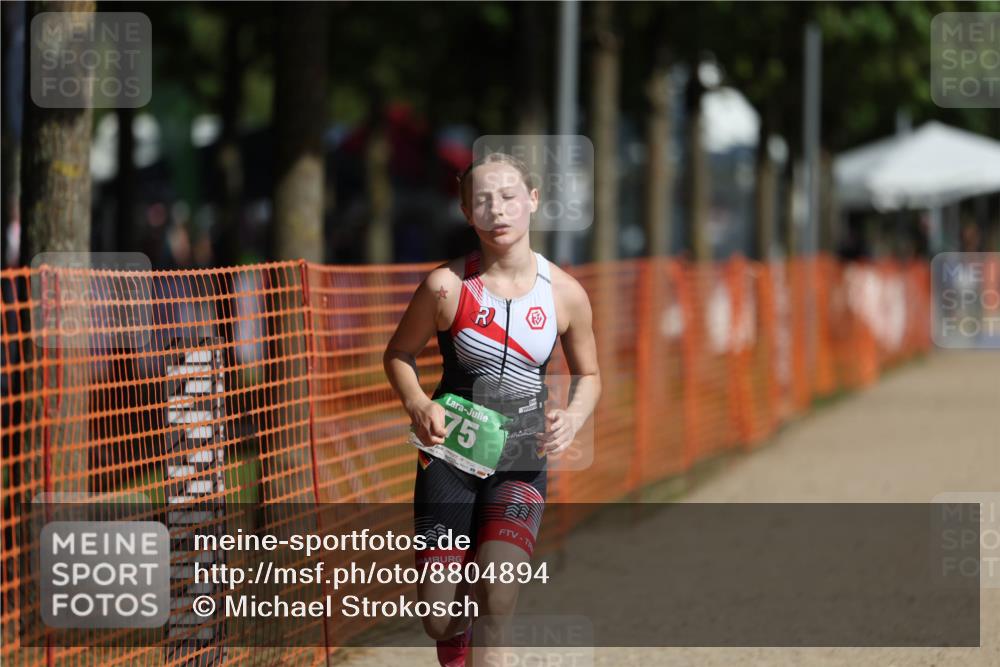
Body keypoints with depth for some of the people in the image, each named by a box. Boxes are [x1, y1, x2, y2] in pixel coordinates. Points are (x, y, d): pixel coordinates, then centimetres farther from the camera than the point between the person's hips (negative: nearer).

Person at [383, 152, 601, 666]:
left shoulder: (565, 294, -6)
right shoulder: (447, 286, -11)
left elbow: (587, 374, 10)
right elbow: (399, 354, 3)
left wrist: (572, 419, -11)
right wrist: (418, 406, -16)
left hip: (522, 461, 0)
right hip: (448, 455, 0)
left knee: (496, 599, -22)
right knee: (440, 621, 2)